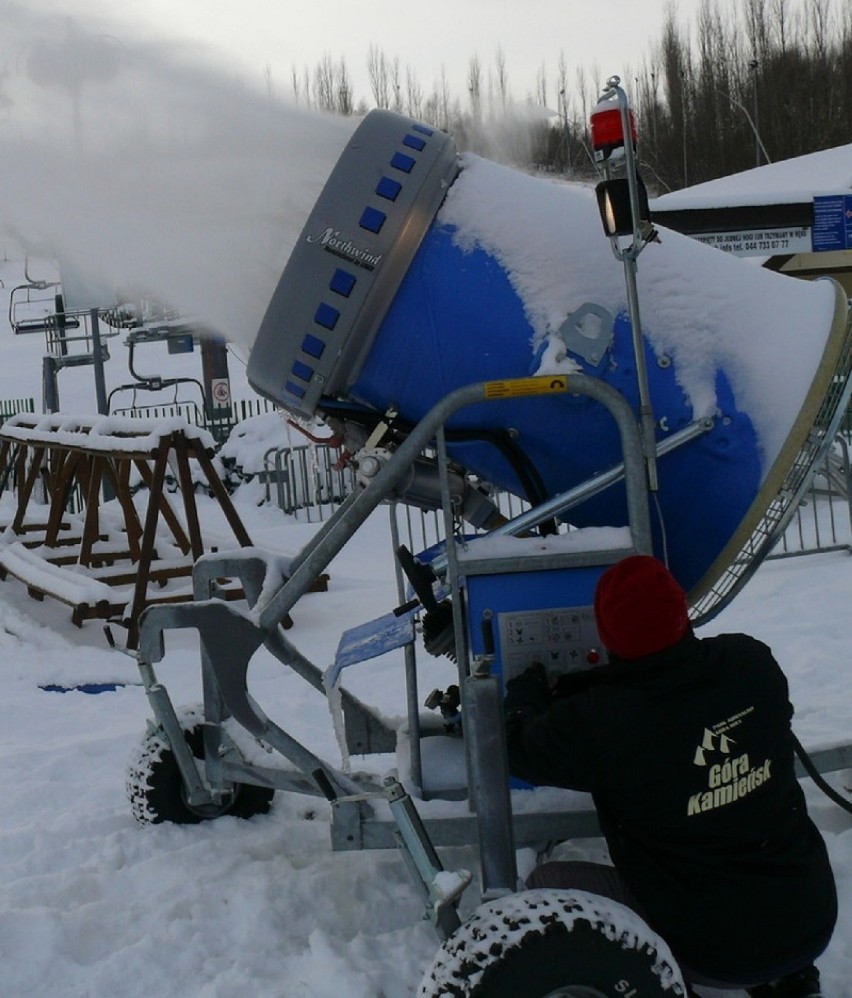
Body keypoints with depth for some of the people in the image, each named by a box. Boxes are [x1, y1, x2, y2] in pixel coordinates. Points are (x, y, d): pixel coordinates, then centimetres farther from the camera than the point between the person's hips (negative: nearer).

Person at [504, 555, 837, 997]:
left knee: (547, 882, 11)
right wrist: (576, 687, 19)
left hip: (715, 954, -4)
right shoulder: (753, 662, -10)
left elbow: (519, 748, -2)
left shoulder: (596, 723, -24)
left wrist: (527, 687, 20)